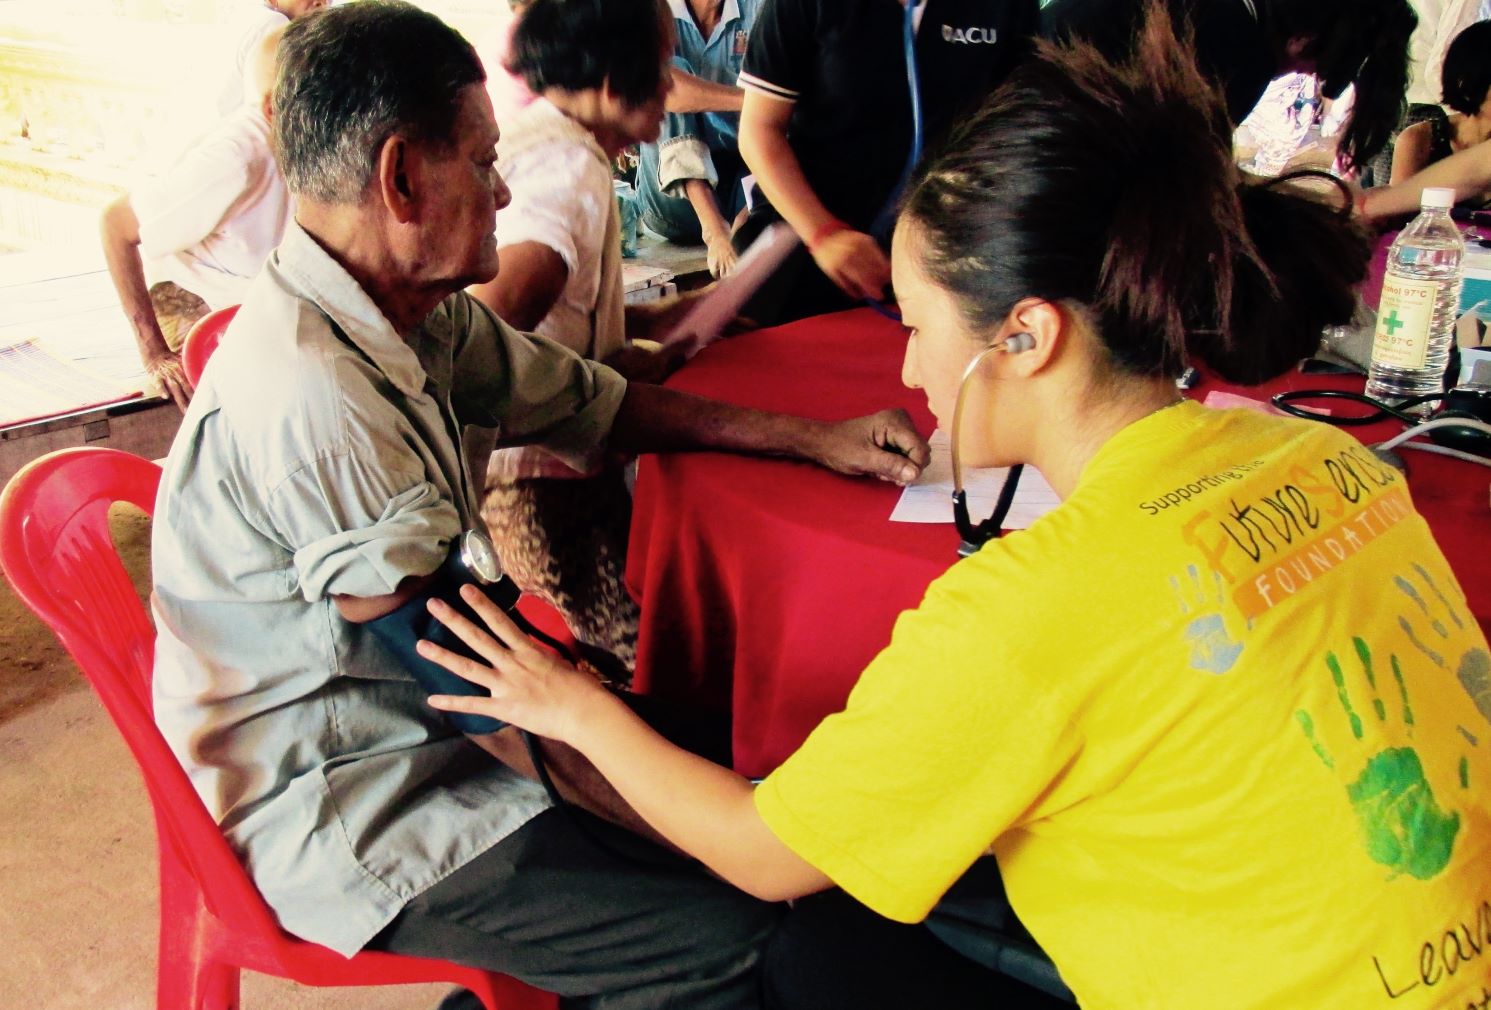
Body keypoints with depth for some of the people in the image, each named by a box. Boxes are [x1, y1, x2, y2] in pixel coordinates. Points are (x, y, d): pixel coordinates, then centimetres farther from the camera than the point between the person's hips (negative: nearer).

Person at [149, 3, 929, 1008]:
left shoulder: (417, 316, 0)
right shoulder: (315, 398, -30)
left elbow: (600, 402, 8)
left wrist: (813, 436, 5)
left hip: (428, 731, 10)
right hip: (343, 813, -9)